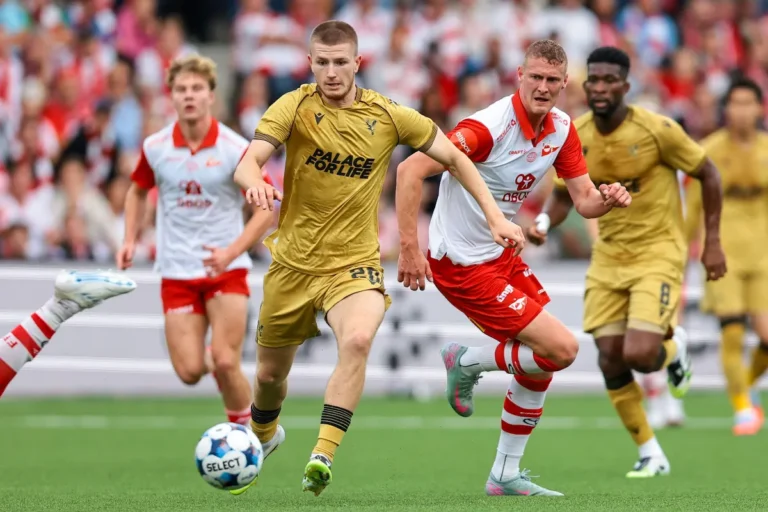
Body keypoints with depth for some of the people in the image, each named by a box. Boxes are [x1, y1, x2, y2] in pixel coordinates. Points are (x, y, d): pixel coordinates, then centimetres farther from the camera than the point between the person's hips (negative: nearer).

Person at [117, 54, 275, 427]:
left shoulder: (236, 149, -10)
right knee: (189, 372, -6)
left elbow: (266, 208, -8)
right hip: (177, 271, 2)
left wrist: (232, 251, -21)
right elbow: (138, 191, 20)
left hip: (226, 269, -2)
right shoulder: (155, 148, -1)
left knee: (225, 364, -14)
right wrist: (130, 240, 7)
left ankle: (244, 428, 11)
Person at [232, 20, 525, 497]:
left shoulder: (388, 116, -5)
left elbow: (454, 157, 7)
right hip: (293, 263, 1)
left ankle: (322, 455, -34)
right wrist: (256, 182, -47)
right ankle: (263, 435, 49)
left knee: (358, 340, -32)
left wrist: (495, 216, -1)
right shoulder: (295, 106, -9)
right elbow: (248, 162, -23)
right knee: (270, 373, 15)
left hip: (354, 265, -1)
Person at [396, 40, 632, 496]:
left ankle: (506, 475, 25)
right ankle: (468, 362, 11)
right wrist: (409, 247, -30)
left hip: (501, 254, 9)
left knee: (541, 362, 11)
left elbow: (584, 199, 2)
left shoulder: (562, 128, 0)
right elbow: (410, 171, -26)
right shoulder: (490, 127, -25)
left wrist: (607, 199, -22)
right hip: (462, 264, -9)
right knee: (562, 348, -13)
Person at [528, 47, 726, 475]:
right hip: (609, 258, 5)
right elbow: (563, 195, 9)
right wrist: (544, 222, -14)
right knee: (611, 360, -3)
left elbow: (708, 174, -5)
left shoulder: (657, 129, -16)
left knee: (640, 355, -20)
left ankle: (674, 346, 18)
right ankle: (651, 454, 14)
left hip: (658, 252, -4)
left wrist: (713, 242, -5)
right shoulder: (573, 138, -4)